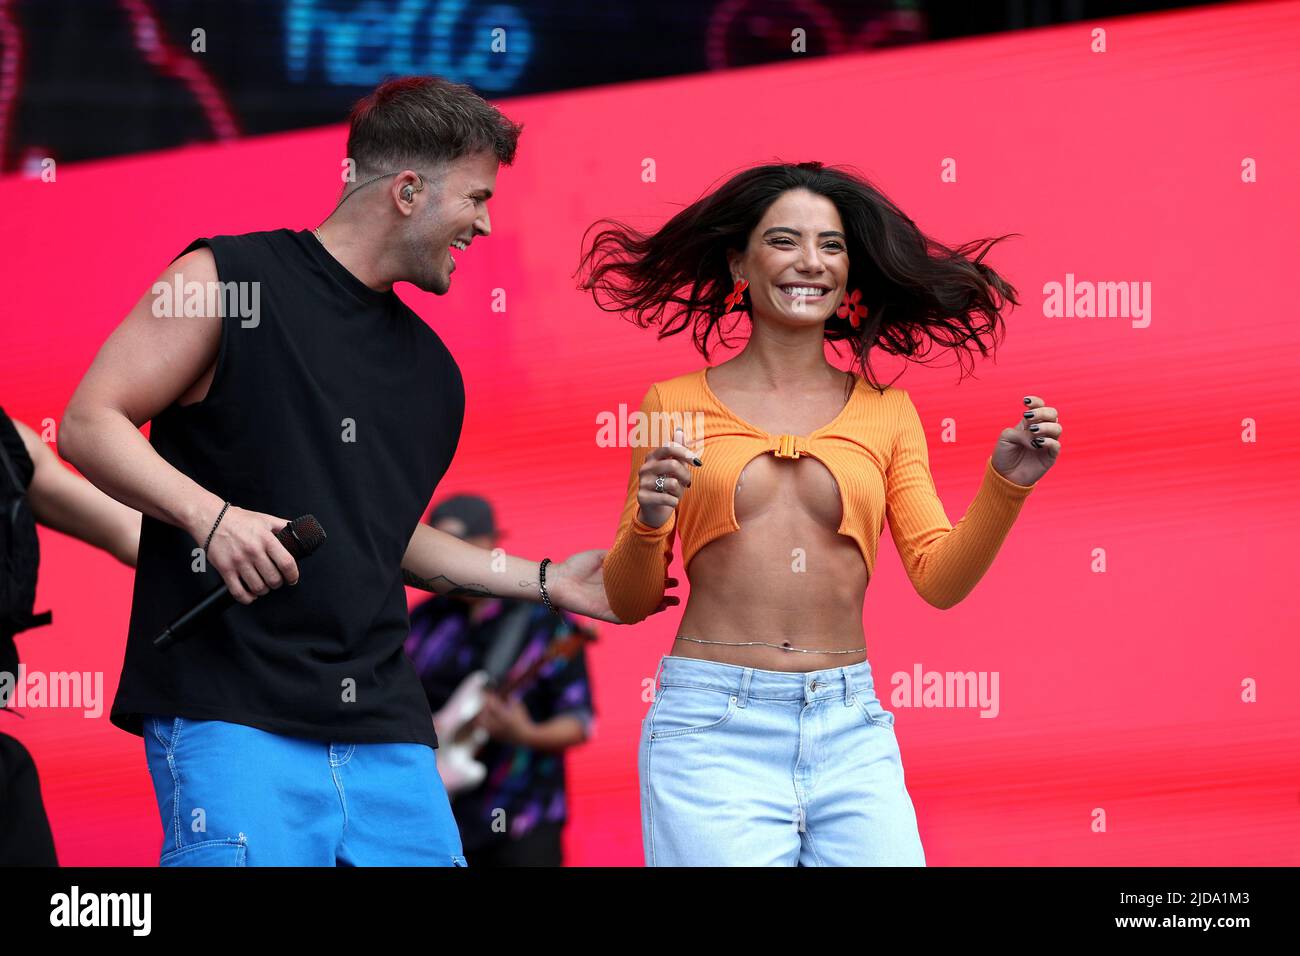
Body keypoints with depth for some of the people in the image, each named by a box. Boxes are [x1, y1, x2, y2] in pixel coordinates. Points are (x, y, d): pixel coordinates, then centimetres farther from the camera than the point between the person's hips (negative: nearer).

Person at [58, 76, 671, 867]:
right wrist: (211, 515, -18)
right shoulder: (229, 281, -1)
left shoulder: (430, 369, 20)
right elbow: (89, 424, -4)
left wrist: (549, 581, 27)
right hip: (233, 713, -6)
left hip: (383, 727, 6)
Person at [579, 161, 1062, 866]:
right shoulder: (676, 406, 6)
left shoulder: (884, 412, 12)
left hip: (850, 733, 2)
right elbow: (628, 602, 8)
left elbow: (940, 578, 6)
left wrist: (1006, 485, -8)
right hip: (712, 730, -2)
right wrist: (648, 522, -11)